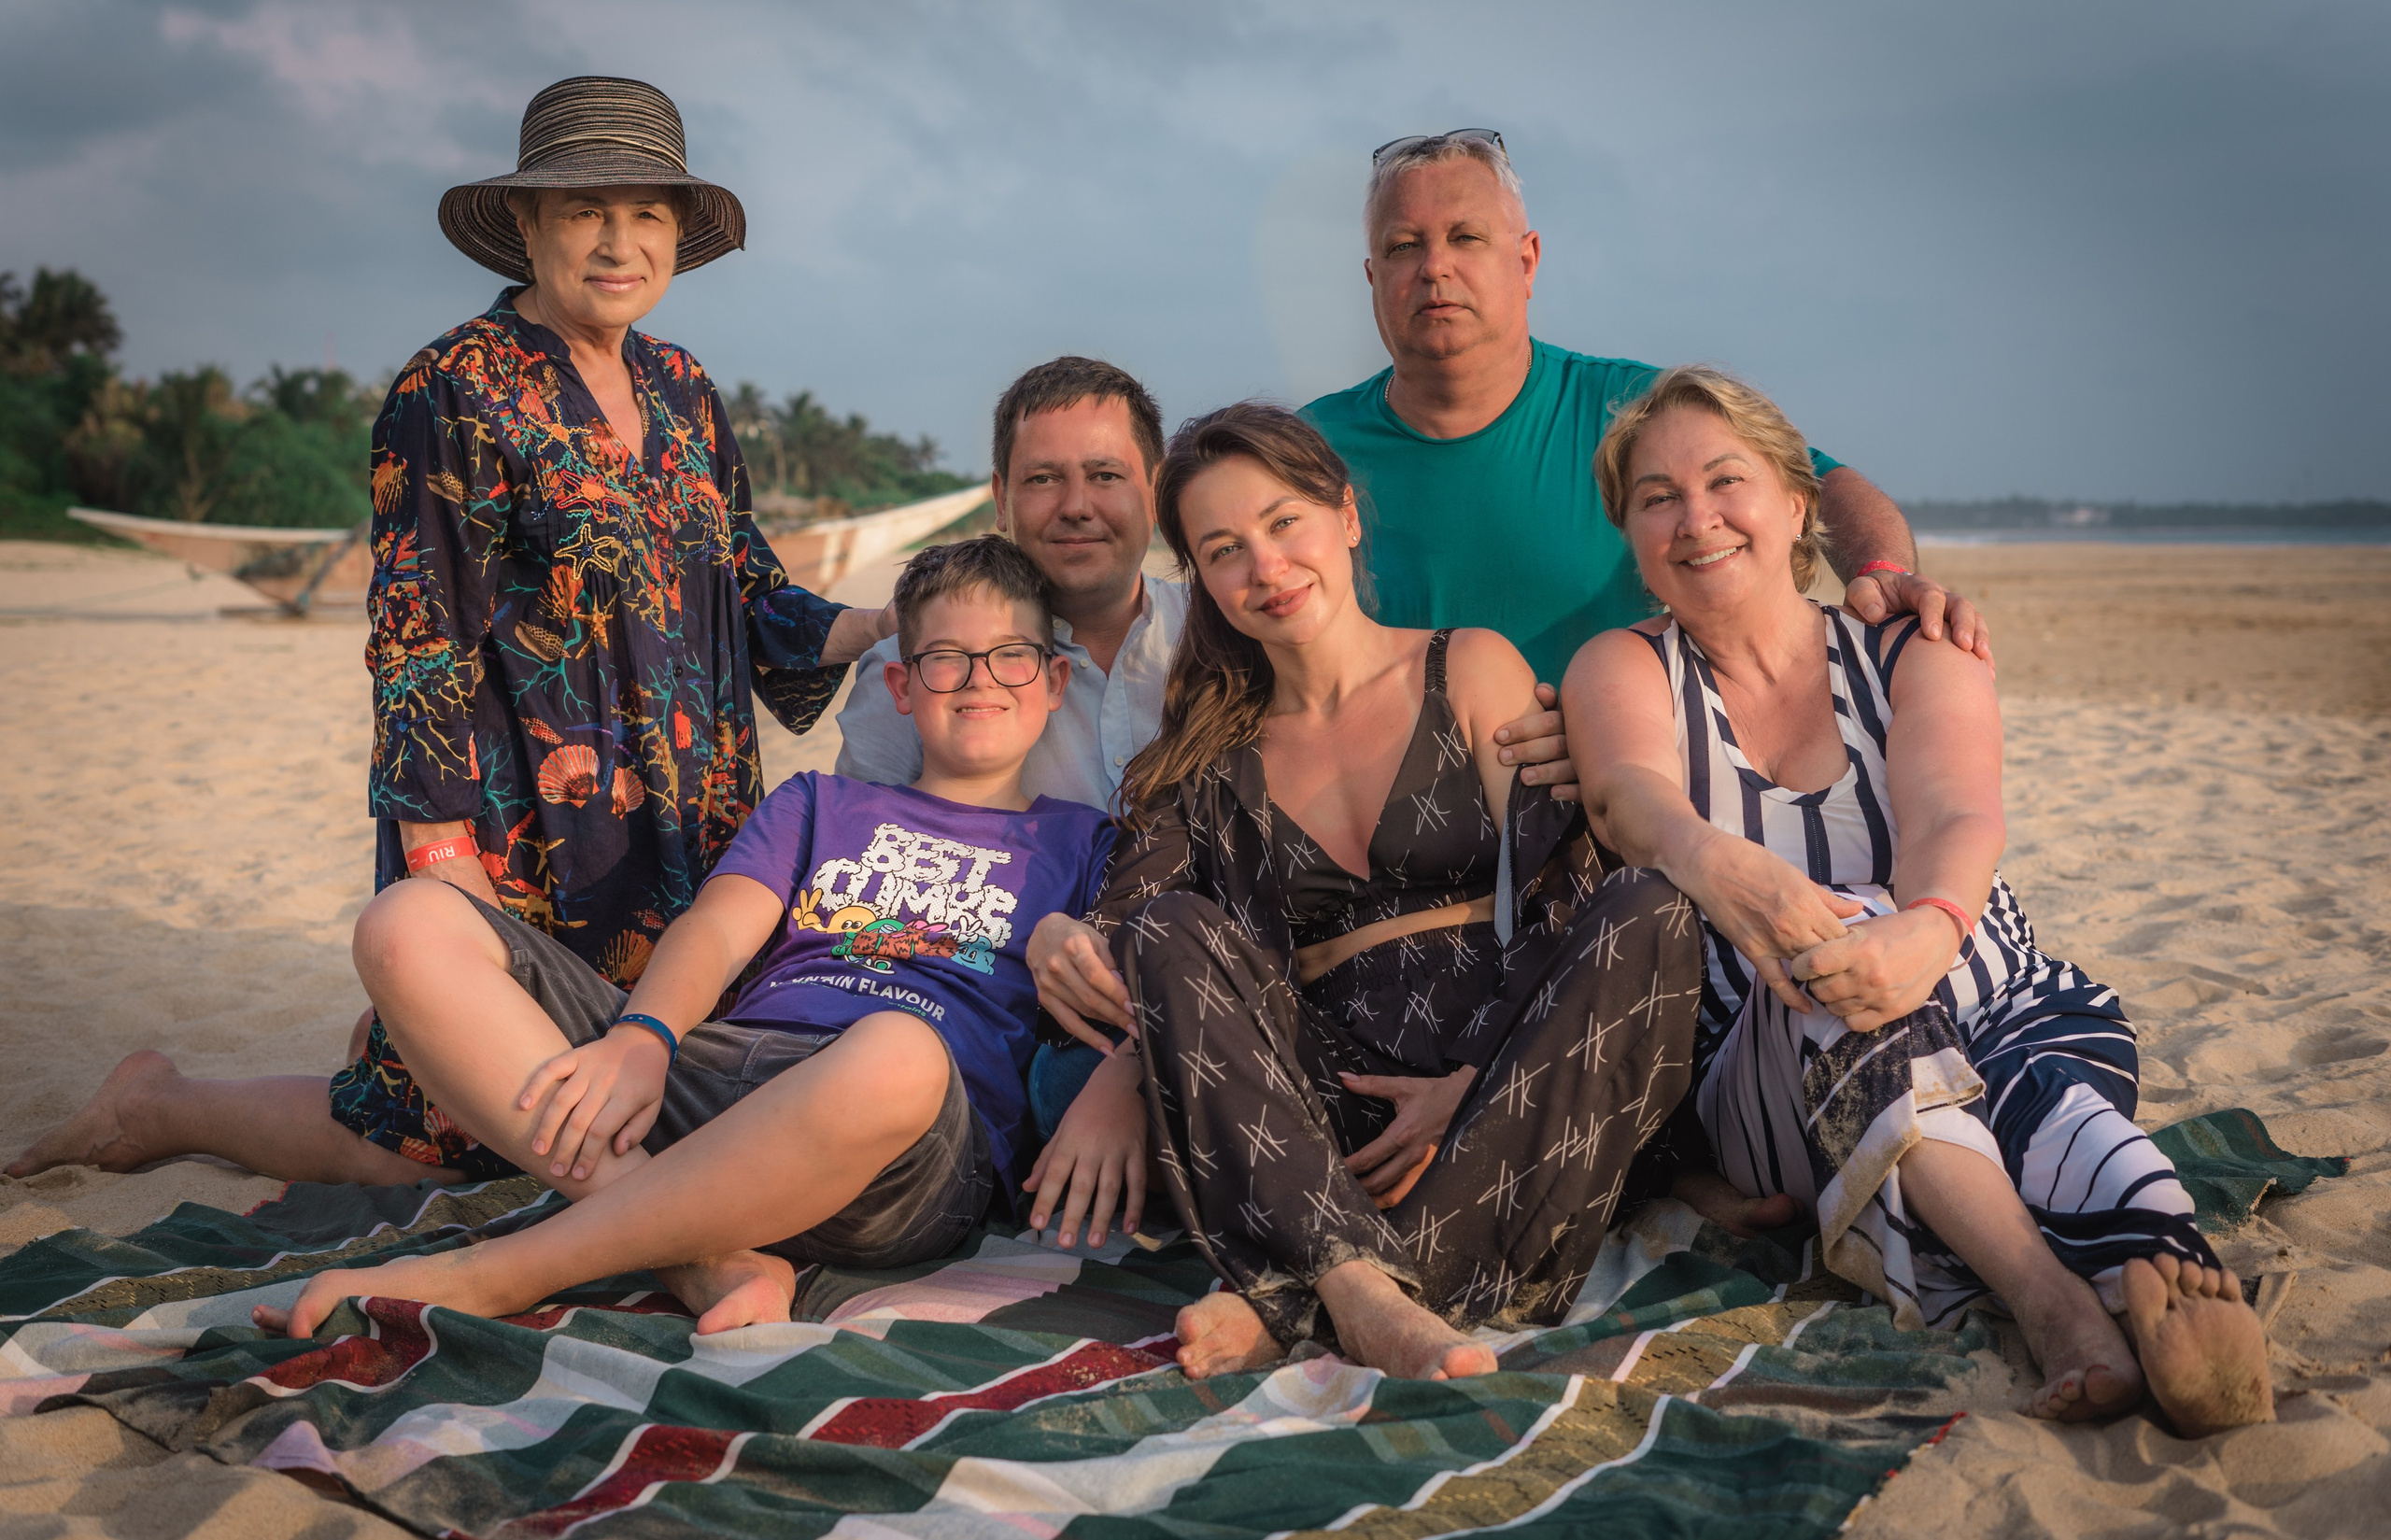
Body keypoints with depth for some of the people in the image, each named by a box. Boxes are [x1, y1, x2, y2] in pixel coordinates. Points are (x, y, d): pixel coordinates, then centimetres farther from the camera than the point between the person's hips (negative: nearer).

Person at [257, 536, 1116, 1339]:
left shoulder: (1079, 844, 24)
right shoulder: (816, 803, 29)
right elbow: (720, 929, 10)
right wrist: (641, 1037, -10)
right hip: (706, 1069, 4)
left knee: (896, 1055, -43)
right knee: (409, 924, -12)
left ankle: (488, 1278, -26)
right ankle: (704, 1259, -24)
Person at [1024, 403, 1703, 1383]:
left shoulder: (1470, 669, 10)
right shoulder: (1212, 757, 17)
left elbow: (1559, 887, 0)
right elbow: (1135, 946, 7)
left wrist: (1477, 1079, -14)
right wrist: (1055, 935, -18)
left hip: (1505, 1102, 0)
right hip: (1323, 1133, 1)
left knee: (1650, 916, -27)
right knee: (1172, 929, -21)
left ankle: (1292, 1305, -37)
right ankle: (1360, 1292, -41)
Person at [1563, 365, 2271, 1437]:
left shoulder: (1916, 655, 7)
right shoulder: (1622, 670, 6)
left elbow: (1954, 821, -15)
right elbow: (1635, 796, -19)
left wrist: (1926, 931, -40)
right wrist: (1718, 863, -44)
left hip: (2002, 1019, 2)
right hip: (1773, 1095, -2)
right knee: (1826, 934, -34)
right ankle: (2048, 1293, -50)